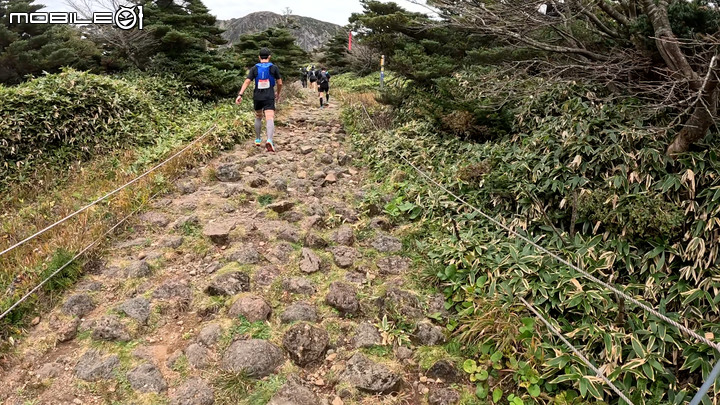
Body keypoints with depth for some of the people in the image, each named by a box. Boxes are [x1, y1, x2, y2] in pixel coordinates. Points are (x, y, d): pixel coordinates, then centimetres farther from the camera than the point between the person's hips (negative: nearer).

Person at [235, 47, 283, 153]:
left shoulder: (254, 68, 3)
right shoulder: (274, 68, 1)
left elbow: (247, 82, -7)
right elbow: (280, 83, 5)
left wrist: (240, 95, -11)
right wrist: (278, 93, 24)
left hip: (257, 96, 3)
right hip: (269, 97, -2)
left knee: (258, 117, 23)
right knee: (270, 119, -13)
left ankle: (257, 140, 32)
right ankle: (269, 140, -36)